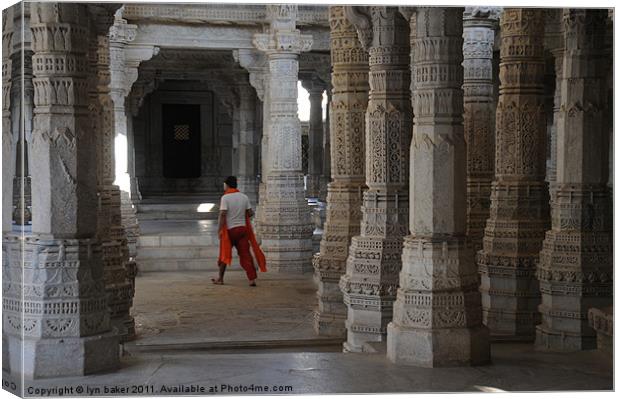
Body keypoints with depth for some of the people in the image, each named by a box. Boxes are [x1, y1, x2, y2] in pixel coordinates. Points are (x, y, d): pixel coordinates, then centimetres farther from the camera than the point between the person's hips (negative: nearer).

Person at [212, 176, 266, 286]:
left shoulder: (225, 197, -9)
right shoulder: (244, 197, 5)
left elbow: (222, 214, -17)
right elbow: (250, 213, 6)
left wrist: (219, 229, -13)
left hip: (229, 229, -3)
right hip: (242, 228, 4)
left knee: (224, 254, 11)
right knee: (245, 254, 1)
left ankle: (220, 278, 20)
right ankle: (252, 279, -7)